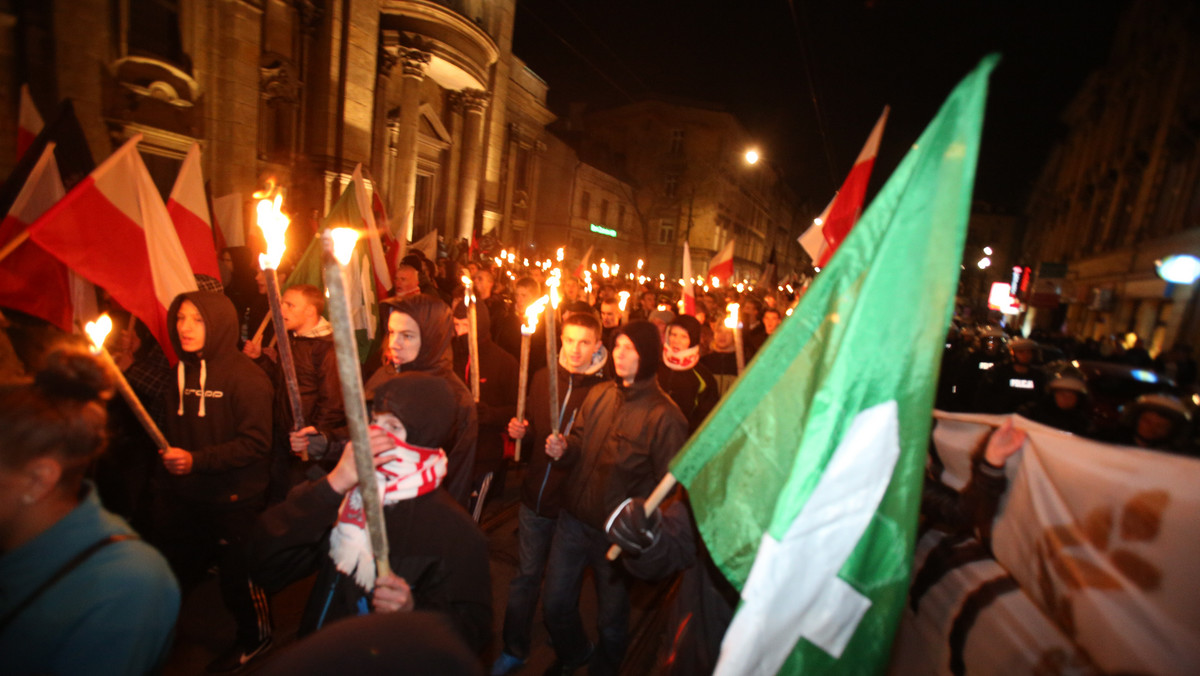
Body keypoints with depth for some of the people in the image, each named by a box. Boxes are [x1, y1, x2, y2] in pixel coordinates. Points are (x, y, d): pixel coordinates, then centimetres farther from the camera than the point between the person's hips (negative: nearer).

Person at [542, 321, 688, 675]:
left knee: (611, 619, 18)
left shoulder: (665, 416, -18)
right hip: (573, 519, 5)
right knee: (556, 606, 20)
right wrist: (563, 448, -11)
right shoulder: (599, 395, -1)